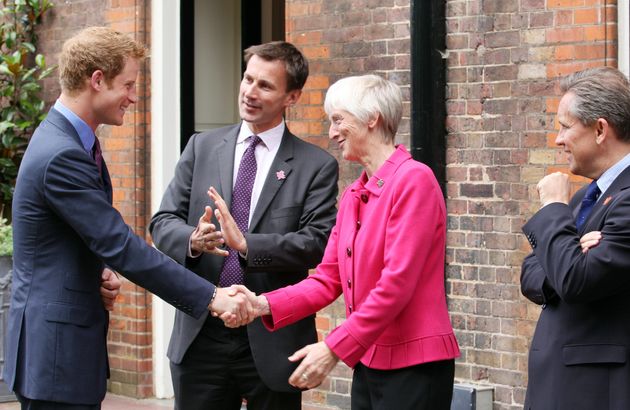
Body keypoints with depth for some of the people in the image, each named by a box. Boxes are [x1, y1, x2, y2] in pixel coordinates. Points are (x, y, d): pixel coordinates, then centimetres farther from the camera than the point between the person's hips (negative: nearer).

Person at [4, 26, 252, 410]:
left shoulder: (66, 139, 12)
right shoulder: (62, 156, -21)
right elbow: (121, 246, -23)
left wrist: (99, 273, 0)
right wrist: (211, 297, -21)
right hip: (56, 349, -10)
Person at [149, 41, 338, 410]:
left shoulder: (317, 166, 0)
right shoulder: (202, 148, 9)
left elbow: (317, 242, -10)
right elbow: (163, 222, 5)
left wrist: (247, 245, -24)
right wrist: (192, 241, -18)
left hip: (271, 341, -2)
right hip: (201, 335, 2)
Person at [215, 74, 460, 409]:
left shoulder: (413, 180, -13)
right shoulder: (353, 196, 13)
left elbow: (396, 284, -19)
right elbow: (328, 280, 10)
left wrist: (335, 349, -20)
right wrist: (265, 305, -6)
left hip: (414, 368, -8)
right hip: (369, 363, 8)